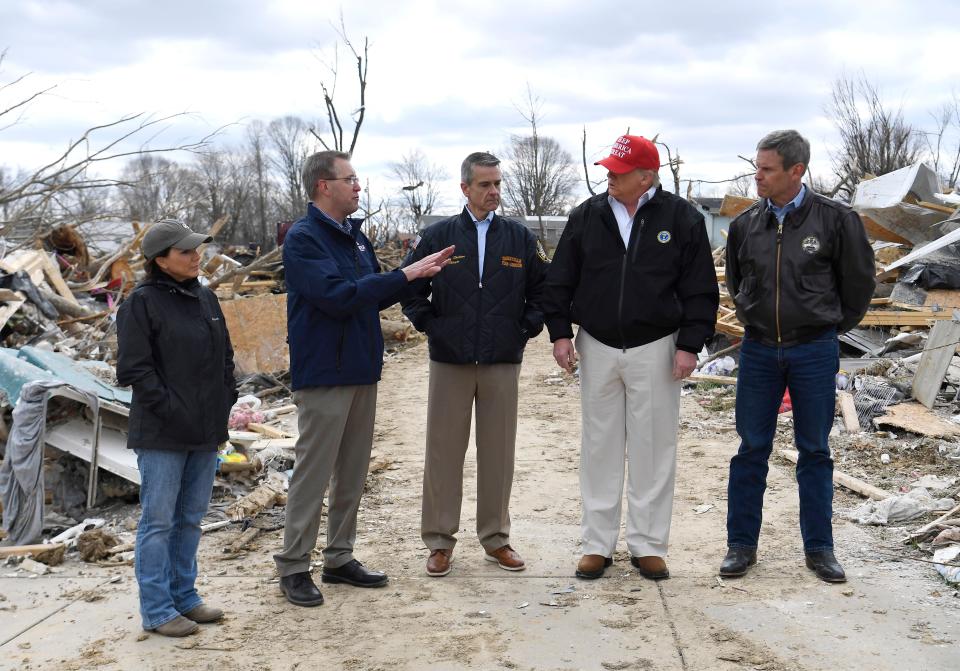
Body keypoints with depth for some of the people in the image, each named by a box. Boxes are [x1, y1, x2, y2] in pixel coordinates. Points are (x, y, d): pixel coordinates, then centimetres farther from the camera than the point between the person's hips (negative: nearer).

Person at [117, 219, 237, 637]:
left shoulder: (205, 299, 12)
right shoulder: (142, 303, -9)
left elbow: (225, 359, 20)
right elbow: (133, 368, -13)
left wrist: (225, 404, 10)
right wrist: (170, 410, -17)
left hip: (206, 431, 7)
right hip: (162, 434, -7)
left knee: (191, 518, 15)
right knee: (159, 521, 1)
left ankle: (184, 597, 27)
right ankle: (156, 610, 10)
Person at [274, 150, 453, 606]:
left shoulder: (354, 236, 14)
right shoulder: (303, 238, -12)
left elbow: (376, 296, 17)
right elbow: (338, 295, -23)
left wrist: (420, 273, 3)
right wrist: (405, 275, -19)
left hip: (362, 371, 8)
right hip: (323, 375, -8)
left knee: (352, 473, 13)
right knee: (313, 474, -2)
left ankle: (340, 559, 23)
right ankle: (293, 567, 8)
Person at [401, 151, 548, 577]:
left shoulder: (520, 238, 5)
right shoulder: (439, 236, 2)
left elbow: (542, 288, 12)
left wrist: (526, 327, 3)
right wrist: (430, 325, 0)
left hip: (503, 363, 1)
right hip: (449, 363, -1)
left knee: (498, 451, 7)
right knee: (444, 451, 3)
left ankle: (495, 537, 20)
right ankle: (440, 540, 13)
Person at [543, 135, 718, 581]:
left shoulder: (681, 218, -3)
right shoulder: (587, 216, 2)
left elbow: (700, 289, -2)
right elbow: (560, 281, 7)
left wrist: (689, 345, -7)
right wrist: (560, 332, -1)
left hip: (655, 350, -2)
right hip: (597, 348, 2)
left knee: (653, 449, 4)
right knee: (600, 448, 7)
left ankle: (648, 545, 15)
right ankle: (598, 544, 16)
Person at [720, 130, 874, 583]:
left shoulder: (835, 220, -8)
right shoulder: (746, 225, 1)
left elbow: (858, 281, 3)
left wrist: (832, 327, 9)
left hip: (815, 351, -2)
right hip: (759, 350, 2)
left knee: (815, 451, 7)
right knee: (752, 448, 6)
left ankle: (819, 548, 19)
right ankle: (742, 545, 15)